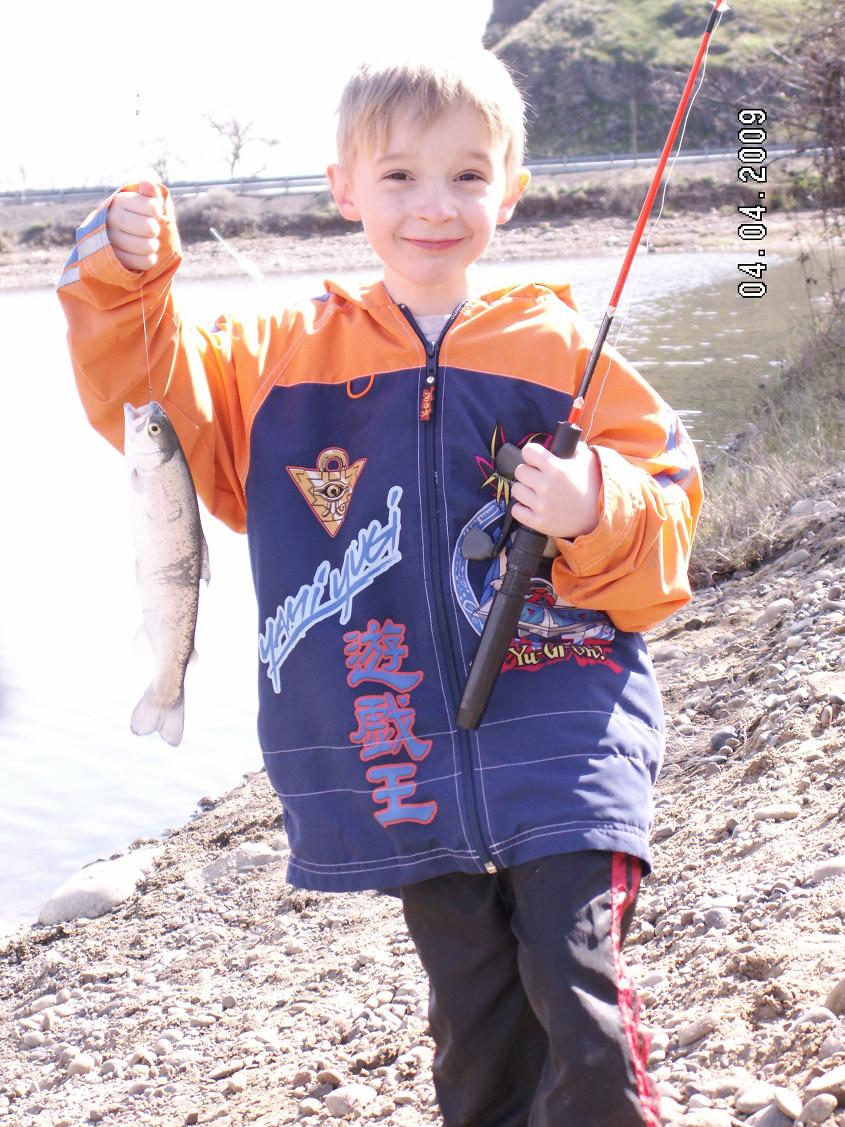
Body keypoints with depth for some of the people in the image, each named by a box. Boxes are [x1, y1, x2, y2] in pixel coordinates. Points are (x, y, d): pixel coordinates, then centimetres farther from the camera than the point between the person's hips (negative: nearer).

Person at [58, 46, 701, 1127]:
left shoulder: (560, 347, 0)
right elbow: (155, 391, 9)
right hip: (402, 761, 2)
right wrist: (123, 280, -7)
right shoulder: (284, 358, 7)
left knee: (582, 1011, -9)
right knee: (476, 1035, 15)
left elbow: (664, 518, 1)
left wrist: (595, 513, -20)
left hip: (559, 742, -2)